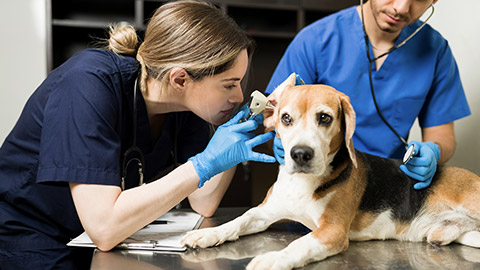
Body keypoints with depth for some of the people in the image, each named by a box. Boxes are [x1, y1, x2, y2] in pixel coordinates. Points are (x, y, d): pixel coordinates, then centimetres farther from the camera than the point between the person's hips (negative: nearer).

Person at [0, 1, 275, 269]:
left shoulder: (188, 104, -7)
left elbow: (203, 204, -3)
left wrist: (235, 146, -17)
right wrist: (205, 164, -32)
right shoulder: (90, 84, -28)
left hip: (105, 246, 6)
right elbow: (104, 227, -33)